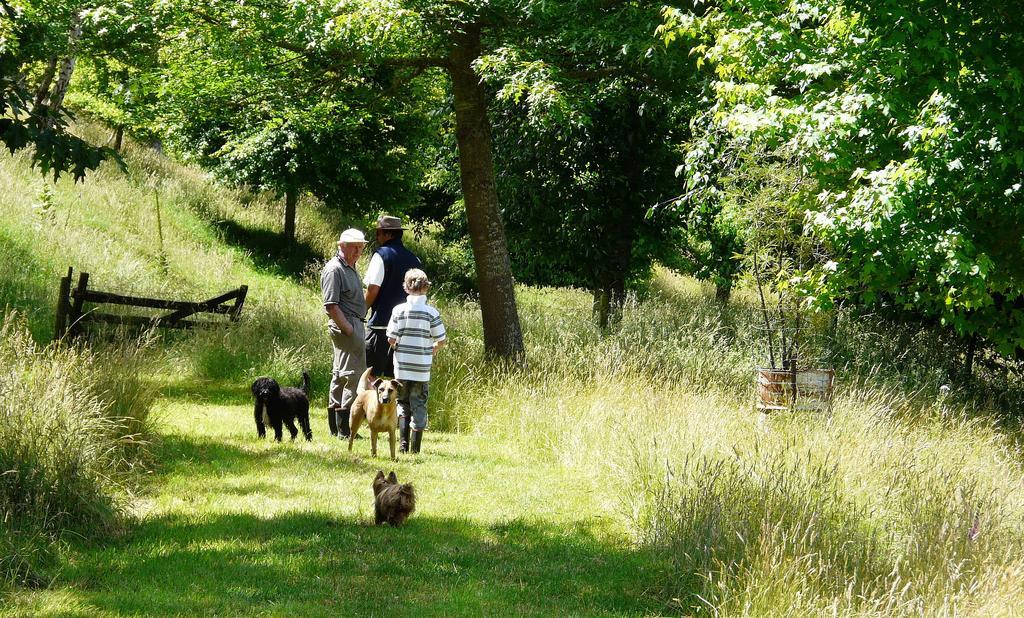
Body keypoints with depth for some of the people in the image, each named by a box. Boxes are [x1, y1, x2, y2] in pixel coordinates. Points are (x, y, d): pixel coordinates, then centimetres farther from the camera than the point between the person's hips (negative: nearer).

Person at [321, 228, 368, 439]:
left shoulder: (351, 268, 19)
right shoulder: (334, 269, -12)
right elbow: (331, 306, -19)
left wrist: (357, 327, 14)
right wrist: (349, 329, -21)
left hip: (354, 324, 11)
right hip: (345, 325, -11)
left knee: (340, 374, 13)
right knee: (353, 374, -12)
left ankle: (335, 427, 18)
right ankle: (345, 429, -13)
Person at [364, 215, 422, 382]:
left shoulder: (382, 255, -8)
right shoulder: (414, 259, 12)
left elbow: (373, 289, -12)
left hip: (381, 324, -7)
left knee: (371, 374, -3)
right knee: (396, 376, 10)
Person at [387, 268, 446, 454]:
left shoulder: (399, 310, -6)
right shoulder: (432, 313, -6)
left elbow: (391, 339, -7)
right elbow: (441, 341, -3)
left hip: (402, 367, 0)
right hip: (423, 368, 0)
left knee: (403, 404, 13)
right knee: (419, 405, 9)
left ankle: (403, 443, 2)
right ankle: (416, 446, 5)